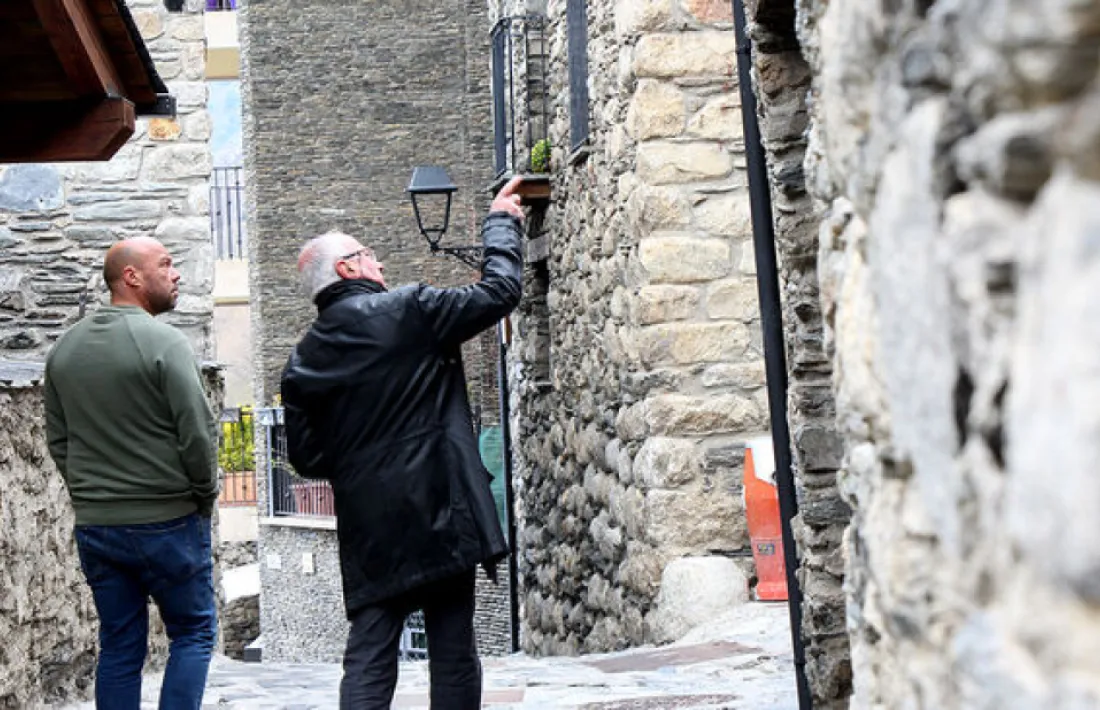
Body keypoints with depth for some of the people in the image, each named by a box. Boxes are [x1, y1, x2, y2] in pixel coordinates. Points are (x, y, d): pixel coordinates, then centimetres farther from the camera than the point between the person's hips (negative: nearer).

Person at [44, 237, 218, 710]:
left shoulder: (64, 349, 8)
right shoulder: (163, 342, -13)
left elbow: (57, 439, 11)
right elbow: (197, 434, -15)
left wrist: (90, 493, 16)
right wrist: (205, 496, 0)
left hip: (93, 526, 6)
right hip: (166, 523, -6)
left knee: (119, 646, 12)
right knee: (193, 633, 8)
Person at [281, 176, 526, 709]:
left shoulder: (302, 363, 9)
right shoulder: (408, 311, -6)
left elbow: (306, 458, 11)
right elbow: (498, 293, -2)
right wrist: (502, 223, 14)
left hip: (367, 529, 4)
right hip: (438, 515, -4)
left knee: (368, 657, 5)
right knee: (452, 653, 4)